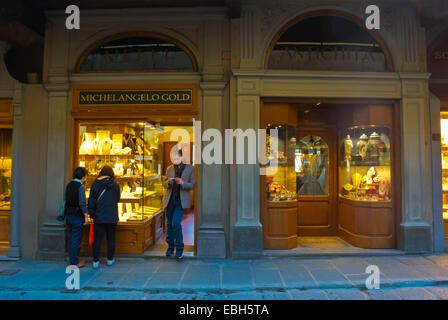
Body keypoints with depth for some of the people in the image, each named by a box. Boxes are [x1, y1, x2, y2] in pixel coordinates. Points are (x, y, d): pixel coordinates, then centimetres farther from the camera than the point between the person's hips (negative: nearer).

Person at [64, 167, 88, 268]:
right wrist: (85, 216, -14)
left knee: (71, 239, 15)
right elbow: (82, 203, -19)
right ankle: (74, 262, 7)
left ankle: (72, 260, 25)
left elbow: (67, 201, 14)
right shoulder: (80, 186, -15)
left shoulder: (69, 185, 8)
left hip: (68, 215, 8)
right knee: (76, 240, 0)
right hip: (77, 217, -8)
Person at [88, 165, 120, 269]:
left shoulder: (95, 184, -4)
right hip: (112, 217, 1)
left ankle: (95, 261, 12)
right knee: (111, 239, 11)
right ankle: (110, 260, 21)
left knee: (97, 239, 7)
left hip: (99, 217, -1)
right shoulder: (115, 185, -1)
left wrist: (91, 214, 6)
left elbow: (91, 201, -3)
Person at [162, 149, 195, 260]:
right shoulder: (170, 169, 10)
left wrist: (182, 183, -20)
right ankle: (170, 247, 28)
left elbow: (192, 185, -1)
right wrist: (168, 182, -12)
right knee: (169, 224, 11)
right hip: (169, 200, 4)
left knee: (176, 223, -14)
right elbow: (164, 183, 12)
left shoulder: (190, 169, 2)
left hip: (181, 201, -4)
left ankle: (179, 249, 2)